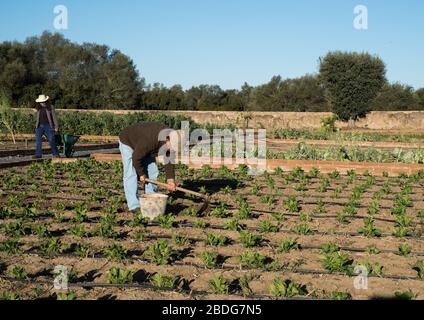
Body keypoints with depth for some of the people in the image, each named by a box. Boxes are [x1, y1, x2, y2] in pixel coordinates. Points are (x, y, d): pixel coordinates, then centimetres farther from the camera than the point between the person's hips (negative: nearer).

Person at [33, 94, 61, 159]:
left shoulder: (50, 107, -2)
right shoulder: (39, 108, 10)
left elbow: (54, 117, -1)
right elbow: (37, 117, 19)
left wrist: (56, 127, -4)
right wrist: (36, 125, 17)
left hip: (48, 126, -4)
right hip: (39, 126, 4)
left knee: (51, 140, -4)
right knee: (38, 140, -3)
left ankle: (56, 154, 7)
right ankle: (38, 154, 1)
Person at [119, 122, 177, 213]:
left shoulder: (171, 138, -21)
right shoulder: (149, 140, -42)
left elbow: (169, 159, -12)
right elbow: (136, 158, -30)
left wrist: (170, 179, -19)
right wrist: (141, 174, -16)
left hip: (144, 148, 7)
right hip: (128, 143, -7)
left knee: (153, 172, 0)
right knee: (131, 174, -15)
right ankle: (134, 206, -14)